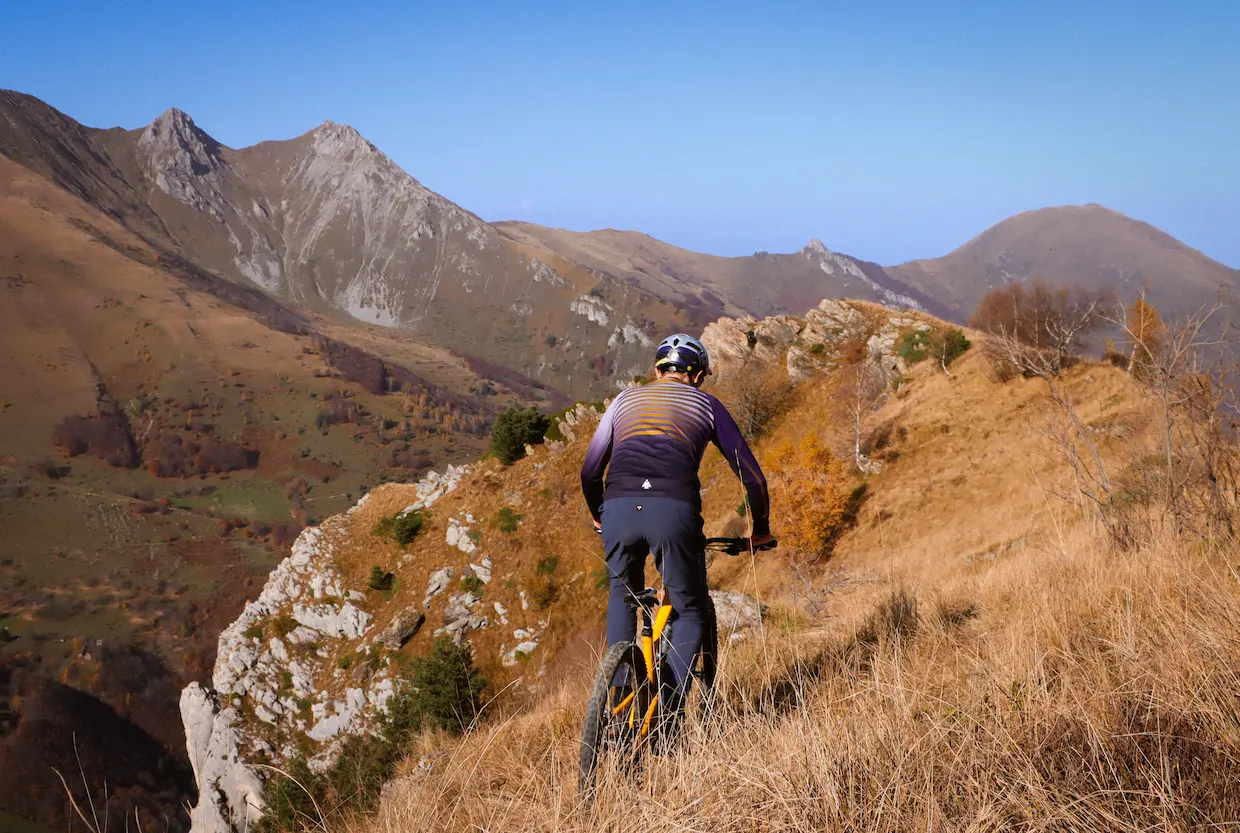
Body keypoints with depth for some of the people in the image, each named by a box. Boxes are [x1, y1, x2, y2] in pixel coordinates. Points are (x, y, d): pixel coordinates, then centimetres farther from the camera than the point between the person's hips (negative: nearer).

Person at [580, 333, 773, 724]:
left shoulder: (626, 399, 29)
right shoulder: (707, 404, 24)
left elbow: (590, 471, 30)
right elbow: (751, 475, 24)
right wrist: (760, 529, 39)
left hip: (619, 509, 3)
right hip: (675, 511, -2)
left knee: (623, 597, 30)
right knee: (691, 611, 18)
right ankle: (669, 710, 5)